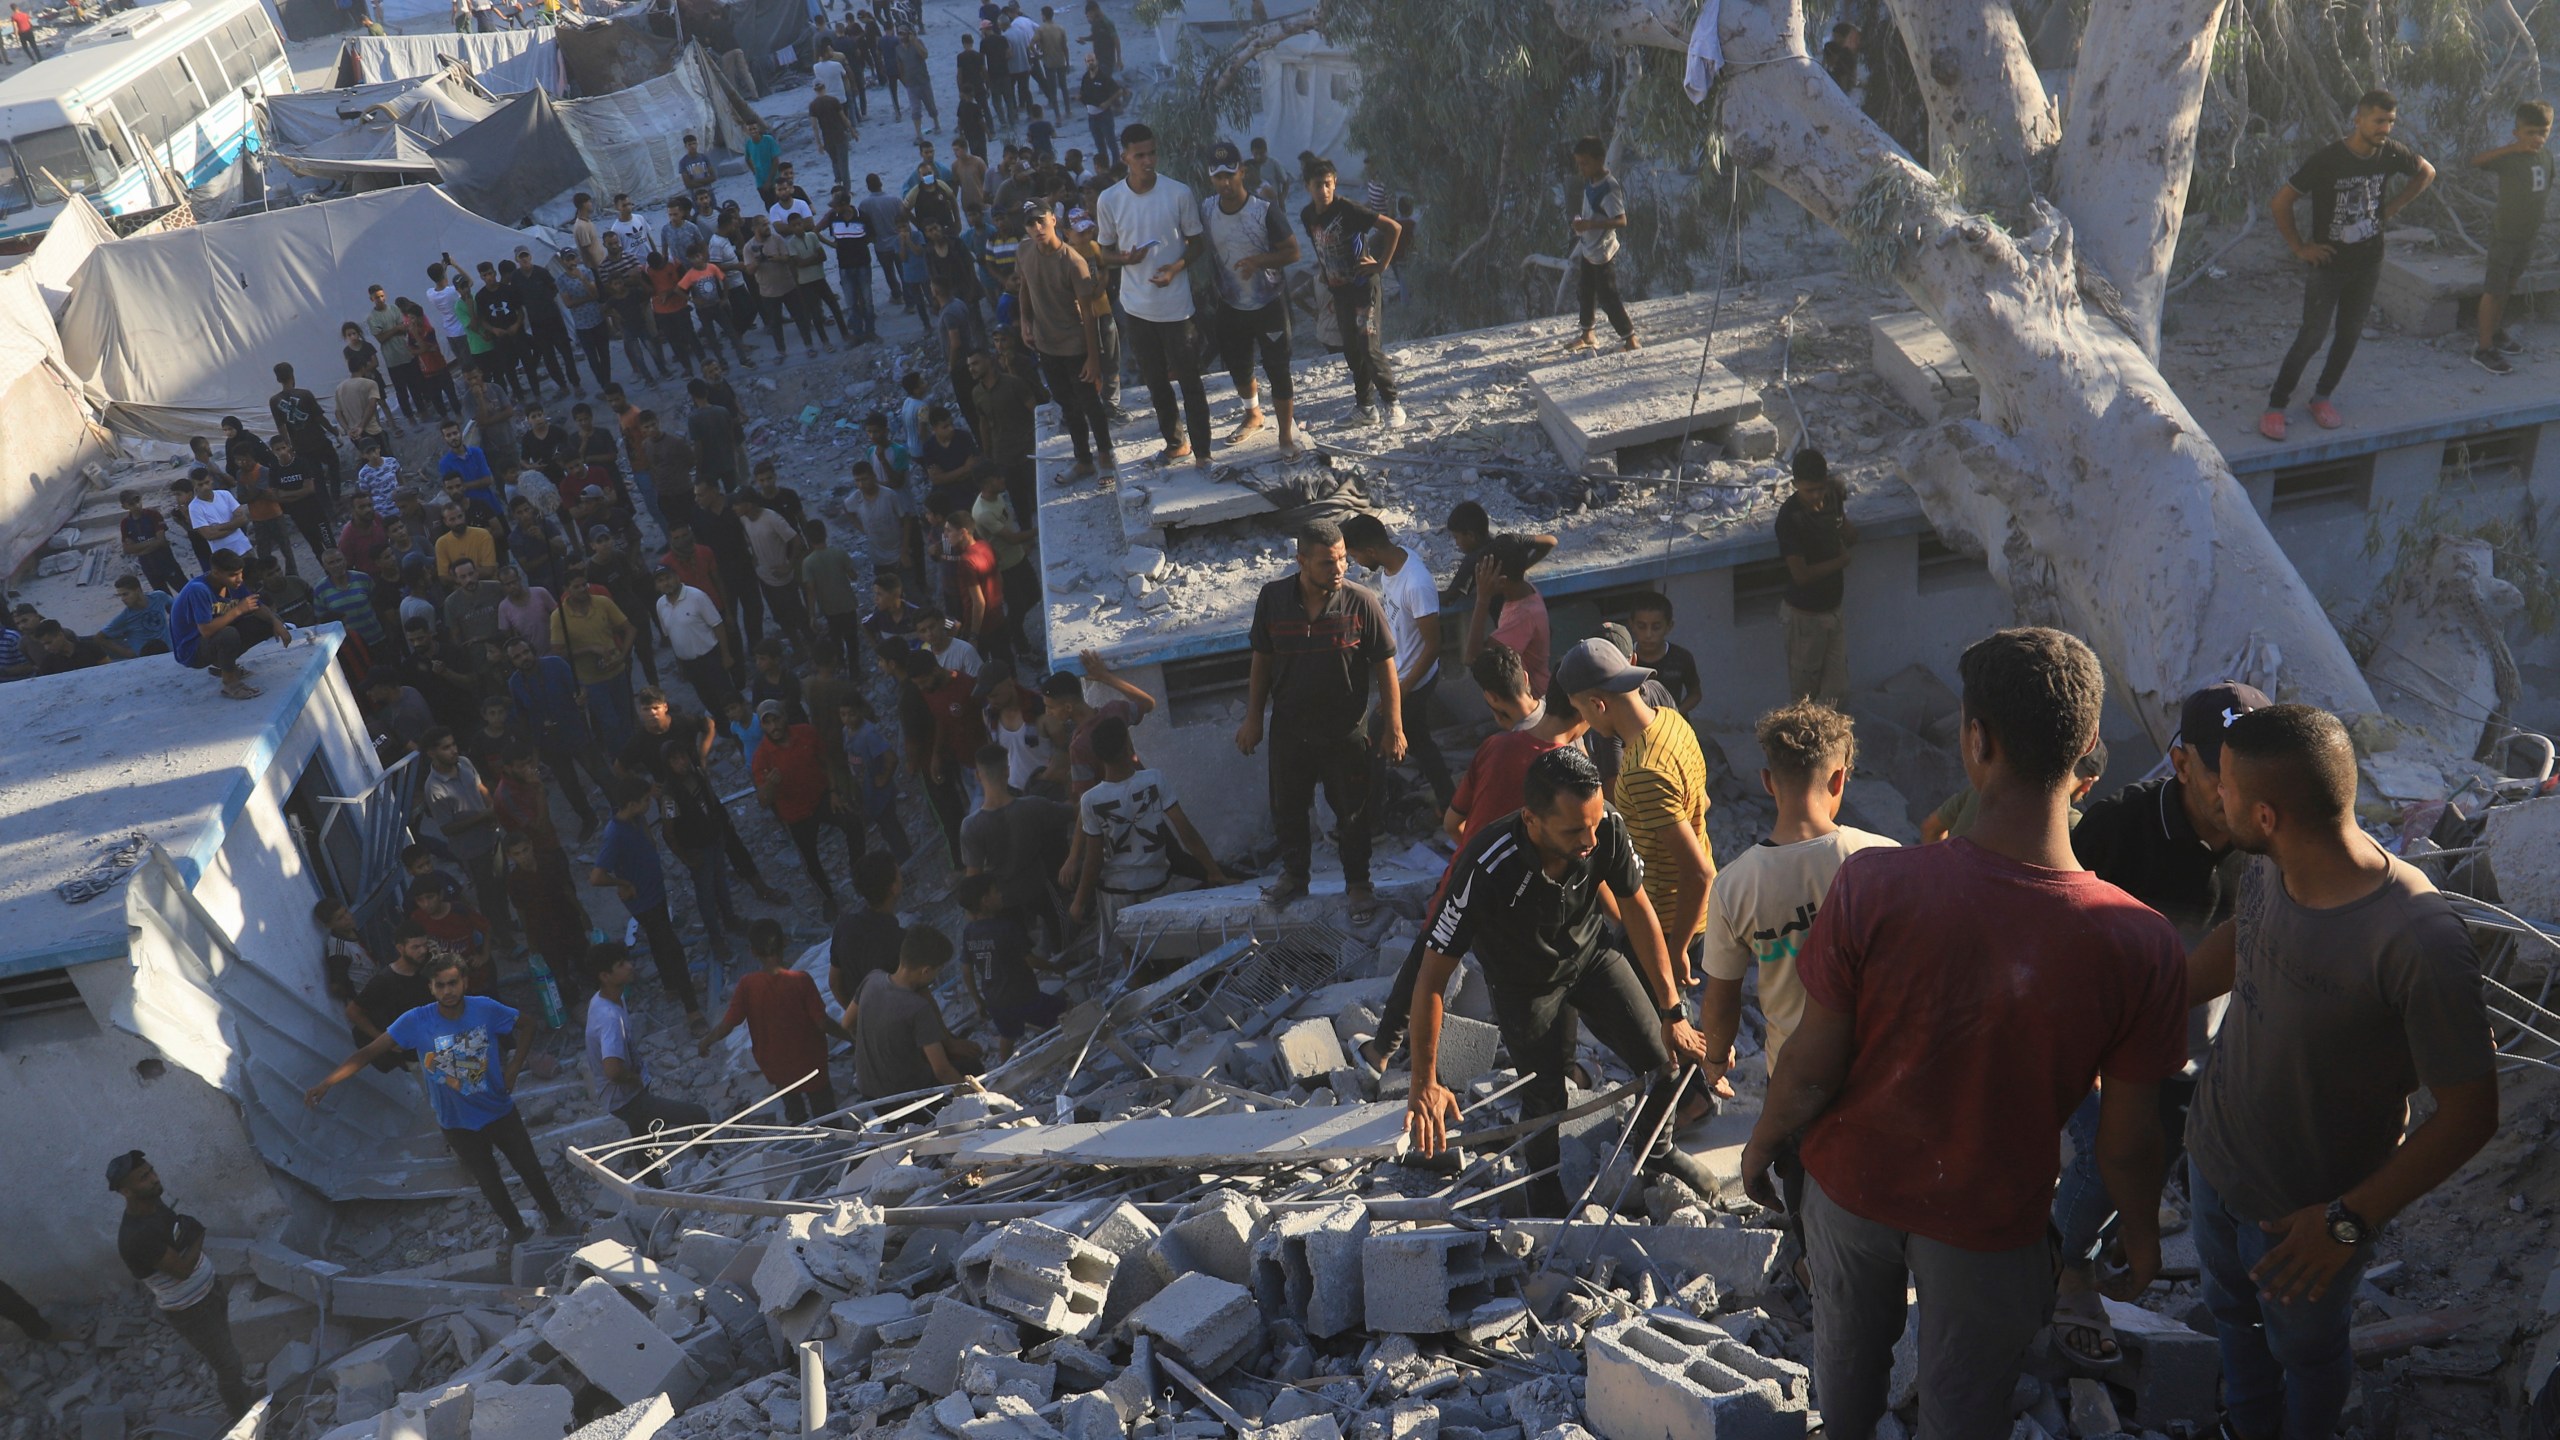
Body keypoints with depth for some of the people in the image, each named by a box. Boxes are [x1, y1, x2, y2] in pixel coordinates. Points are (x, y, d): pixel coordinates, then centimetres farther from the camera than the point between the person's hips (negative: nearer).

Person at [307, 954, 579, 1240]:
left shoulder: (485, 1009, -20)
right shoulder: (416, 1022, -21)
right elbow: (367, 1053, -22)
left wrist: (512, 1072, -10)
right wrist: (325, 1083, -34)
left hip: (501, 1112, 0)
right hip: (458, 1125, 0)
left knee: (530, 1169, 13)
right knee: (488, 1181, 17)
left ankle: (557, 1219, 36)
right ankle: (516, 1229, 40)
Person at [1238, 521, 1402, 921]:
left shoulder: (1362, 601, -19)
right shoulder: (1273, 598, -13)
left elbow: (1385, 666, -11)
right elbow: (1262, 661, 0)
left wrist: (1393, 727, -8)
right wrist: (1253, 718, 5)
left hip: (1345, 731, -2)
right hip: (1289, 729, 2)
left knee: (1352, 812, 14)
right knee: (1287, 807, 20)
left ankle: (1357, 883, 36)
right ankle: (1294, 873, 45)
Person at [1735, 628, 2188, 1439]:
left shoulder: (1872, 885, -31)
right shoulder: (2140, 945, -27)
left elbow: (1811, 1071, -19)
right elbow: (2126, 1141, -14)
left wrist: (1761, 1146, 3)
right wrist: (2142, 1239, 8)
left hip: (1854, 1183, 1)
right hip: (1989, 1219, 0)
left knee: (1849, 1349, 30)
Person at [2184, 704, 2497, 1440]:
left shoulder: (2419, 942, -37)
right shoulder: (2268, 870, -16)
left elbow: (2469, 1115, -26)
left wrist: (2350, 1220, -25)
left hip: (2309, 1210, -6)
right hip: (2214, 1156, 6)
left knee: (2304, 1347, 24)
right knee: (2232, 1311, 31)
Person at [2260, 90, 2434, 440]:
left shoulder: (2391, 153, -4)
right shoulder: (2327, 159, -19)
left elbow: (2427, 173, 17)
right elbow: (2281, 201, -15)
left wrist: (2394, 206, 7)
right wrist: (2298, 247, -12)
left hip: (2368, 263, 5)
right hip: (2328, 263, -5)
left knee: (2349, 334, 9)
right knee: (2312, 336, -9)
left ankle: (2322, 397, 23)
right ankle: (2276, 406, -1)